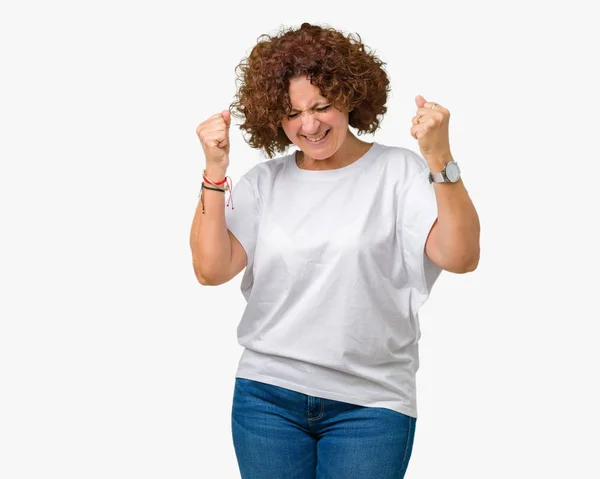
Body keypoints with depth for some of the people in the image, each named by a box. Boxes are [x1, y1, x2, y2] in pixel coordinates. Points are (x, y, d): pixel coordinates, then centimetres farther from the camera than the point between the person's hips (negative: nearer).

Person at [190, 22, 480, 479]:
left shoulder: (398, 171, -3)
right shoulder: (264, 182, 5)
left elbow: (460, 258, -15)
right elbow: (211, 269, -4)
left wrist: (440, 160, -26)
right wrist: (215, 170, -12)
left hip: (369, 405, -2)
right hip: (266, 398, 3)